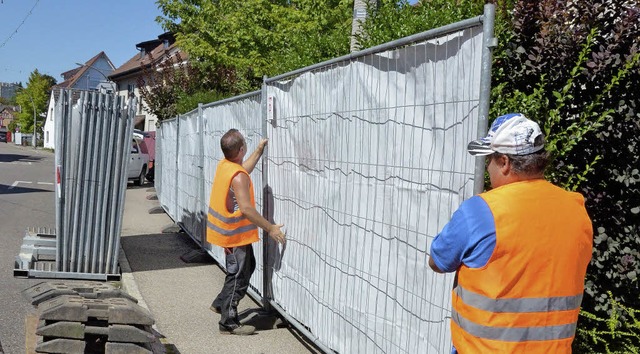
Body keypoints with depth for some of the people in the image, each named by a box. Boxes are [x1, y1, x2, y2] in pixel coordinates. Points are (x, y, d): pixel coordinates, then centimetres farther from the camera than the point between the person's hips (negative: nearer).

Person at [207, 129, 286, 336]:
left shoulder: (224, 165, 1)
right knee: (238, 277, 1)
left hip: (228, 231, 9)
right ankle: (228, 323, 9)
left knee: (247, 267, 23)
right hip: (236, 234, -9)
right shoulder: (238, 177, -26)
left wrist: (259, 151, 25)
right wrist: (270, 228, -26)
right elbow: (246, 209, -31)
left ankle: (221, 303, 31)